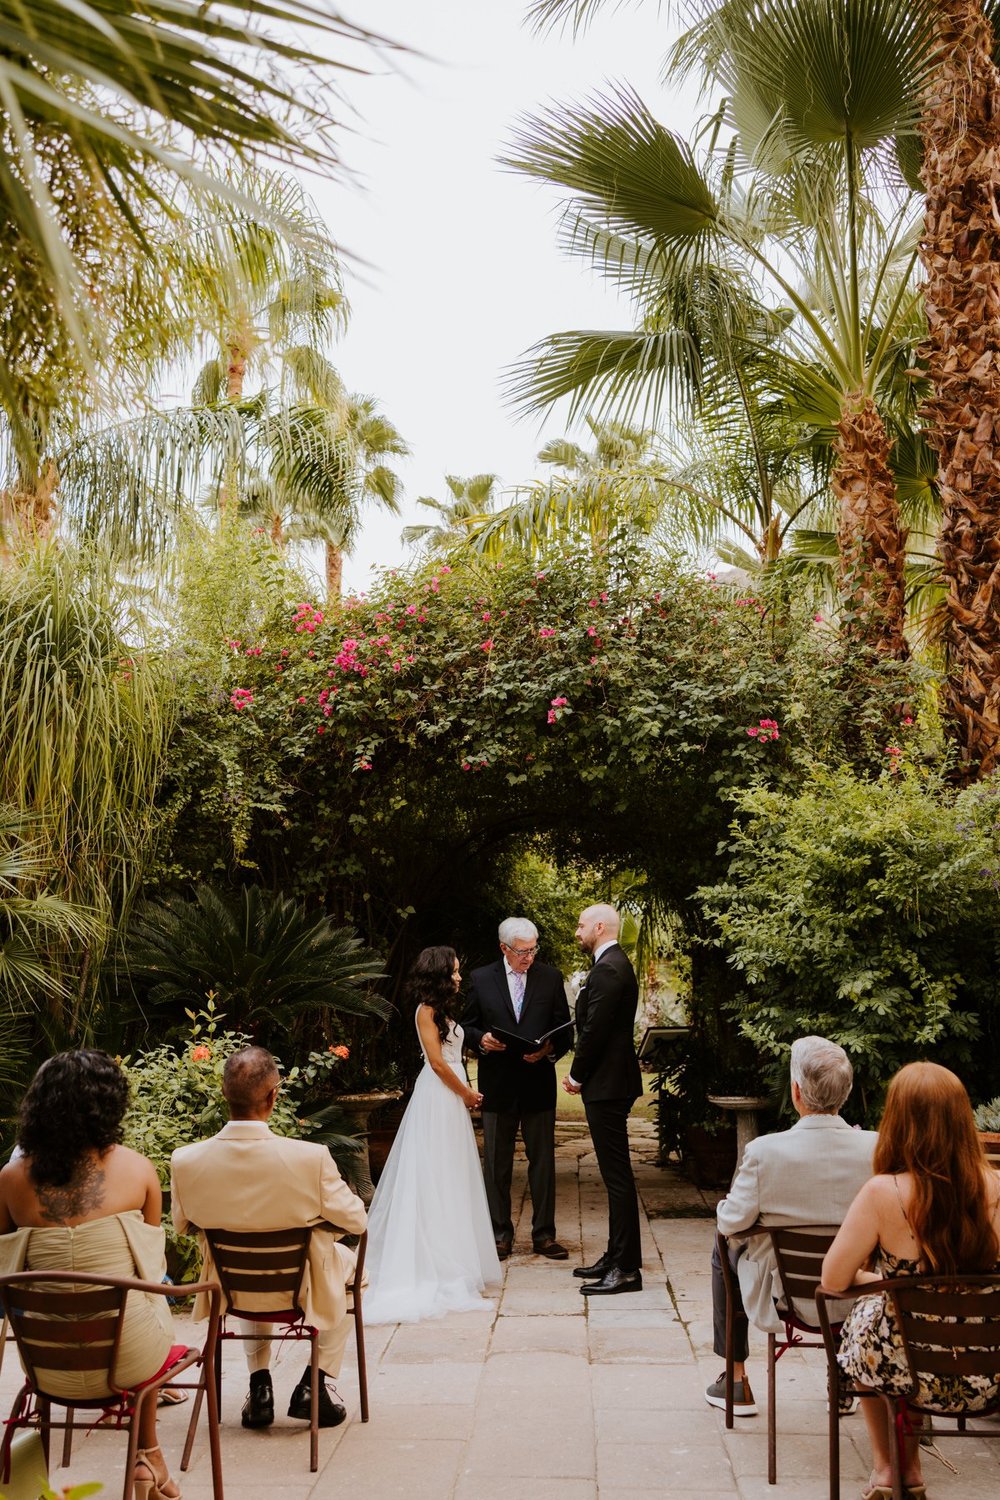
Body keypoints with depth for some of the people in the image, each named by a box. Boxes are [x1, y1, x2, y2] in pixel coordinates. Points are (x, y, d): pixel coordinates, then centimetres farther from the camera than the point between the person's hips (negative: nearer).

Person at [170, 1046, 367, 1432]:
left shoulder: (185, 1161, -25)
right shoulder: (310, 1157, -33)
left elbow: (182, 1225, -3)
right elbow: (356, 1221, -16)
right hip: (299, 1290, -3)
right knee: (345, 1258, 31)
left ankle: (259, 1388, 32)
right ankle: (314, 1386, 27)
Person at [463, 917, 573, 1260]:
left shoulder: (551, 977, 4)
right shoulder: (481, 978, 2)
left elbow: (565, 1028, 5)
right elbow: (467, 1026, 6)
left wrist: (550, 1049, -14)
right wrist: (481, 1039, -15)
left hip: (539, 1083, 0)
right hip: (497, 1085, 0)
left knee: (543, 1161, 6)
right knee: (496, 1164, 7)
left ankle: (544, 1234, 16)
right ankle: (500, 1235, 19)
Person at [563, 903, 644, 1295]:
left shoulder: (608, 969, -17)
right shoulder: (613, 964, 15)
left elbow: (595, 1030, -20)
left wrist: (577, 1076, -8)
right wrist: (582, 1074, 13)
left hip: (606, 1085, -11)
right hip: (609, 1082, 11)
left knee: (617, 1175, -5)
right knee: (615, 1174, 15)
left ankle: (627, 1268, 1)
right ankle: (617, 1256, 24)